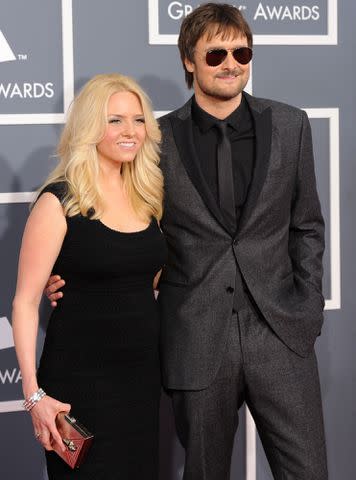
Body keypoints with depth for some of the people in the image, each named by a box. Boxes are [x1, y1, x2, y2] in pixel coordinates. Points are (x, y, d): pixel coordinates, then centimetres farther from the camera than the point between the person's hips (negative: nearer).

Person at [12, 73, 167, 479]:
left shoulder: (148, 196, 7)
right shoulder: (60, 201, -10)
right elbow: (25, 302, -12)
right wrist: (34, 392, -19)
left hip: (145, 369, 6)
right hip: (82, 375, -6)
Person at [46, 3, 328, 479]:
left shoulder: (289, 125, 5)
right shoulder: (159, 140, -1)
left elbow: (306, 225, 11)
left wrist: (308, 313, 3)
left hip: (280, 336, 1)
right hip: (198, 345, -1)